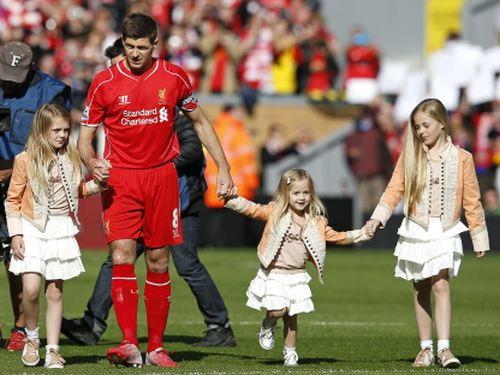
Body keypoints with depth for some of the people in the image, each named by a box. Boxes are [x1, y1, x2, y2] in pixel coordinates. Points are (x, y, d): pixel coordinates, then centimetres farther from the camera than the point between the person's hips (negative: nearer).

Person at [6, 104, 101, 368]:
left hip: (62, 231, 3)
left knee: (55, 292, 4)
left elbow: (79, 190, 22)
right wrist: (15, 234, -8)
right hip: (34, 230, -3)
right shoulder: (25, 160, -5)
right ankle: (31, 337, 11)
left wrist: (97, 184, 2)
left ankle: (52, 349, 8)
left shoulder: (71, 159, 7)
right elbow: (13, 200, -2)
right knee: (31, 289, -14)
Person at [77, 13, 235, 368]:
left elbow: (200, 121, 14)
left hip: (162, 176, 2)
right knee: (122, 255, -16)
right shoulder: (105, 82, -4)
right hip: (120, 179, -2)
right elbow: (85, 135, 1)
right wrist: (92, 162, -21)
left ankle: (156, 348, 12)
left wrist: (223, 168, 10)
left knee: (158, 262, 5)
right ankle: (129, 345, -19)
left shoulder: (174, 77, 1)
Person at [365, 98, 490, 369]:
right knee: (420, 290, 6)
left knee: (441, 285, -16)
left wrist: (479, 238, 6)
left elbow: (472, 201, 4)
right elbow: (394, 190, 1)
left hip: (446, 233, -2)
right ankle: (426, 349, 14)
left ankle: (444, 348, -19)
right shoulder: (409, 157, 2)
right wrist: (377, 218, -14)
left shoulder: (461, 158, 0)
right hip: (415, 232, 2)